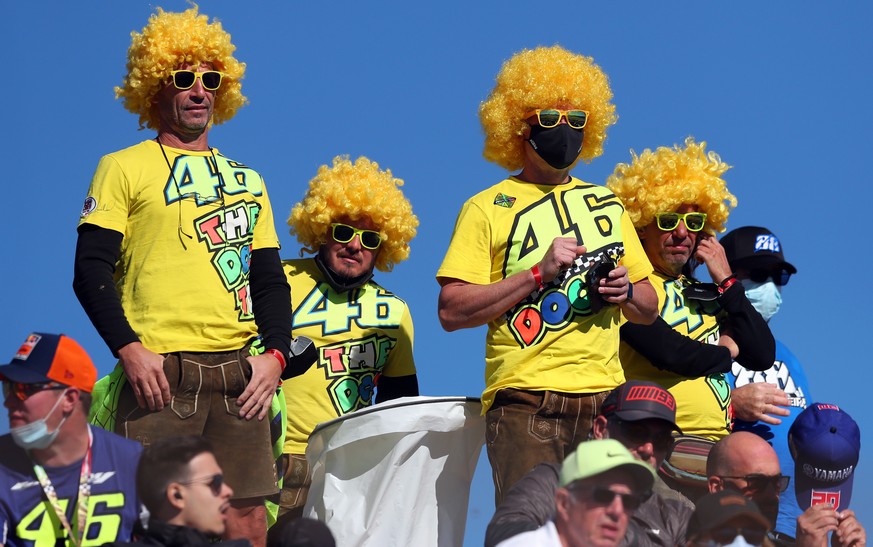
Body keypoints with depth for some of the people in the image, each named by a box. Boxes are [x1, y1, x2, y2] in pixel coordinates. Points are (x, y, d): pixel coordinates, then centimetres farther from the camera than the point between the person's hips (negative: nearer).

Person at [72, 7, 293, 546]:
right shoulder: (125, 168, 8)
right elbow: (91, 270, 0)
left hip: (237, 372, 5)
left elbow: (270, 278, 21)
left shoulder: (247, 180, 23)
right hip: (160, 370, -5)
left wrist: (275, 353, 3)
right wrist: (129, 350, -13)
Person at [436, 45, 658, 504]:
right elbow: (451, 311, -6)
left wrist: (625, 292, 1)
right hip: (526, 397, -4)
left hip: (606, 397, 4)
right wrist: (538, 273, -12)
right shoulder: (488, 208, 4)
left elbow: (649, 309, 24)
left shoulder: (607, 205, 20)